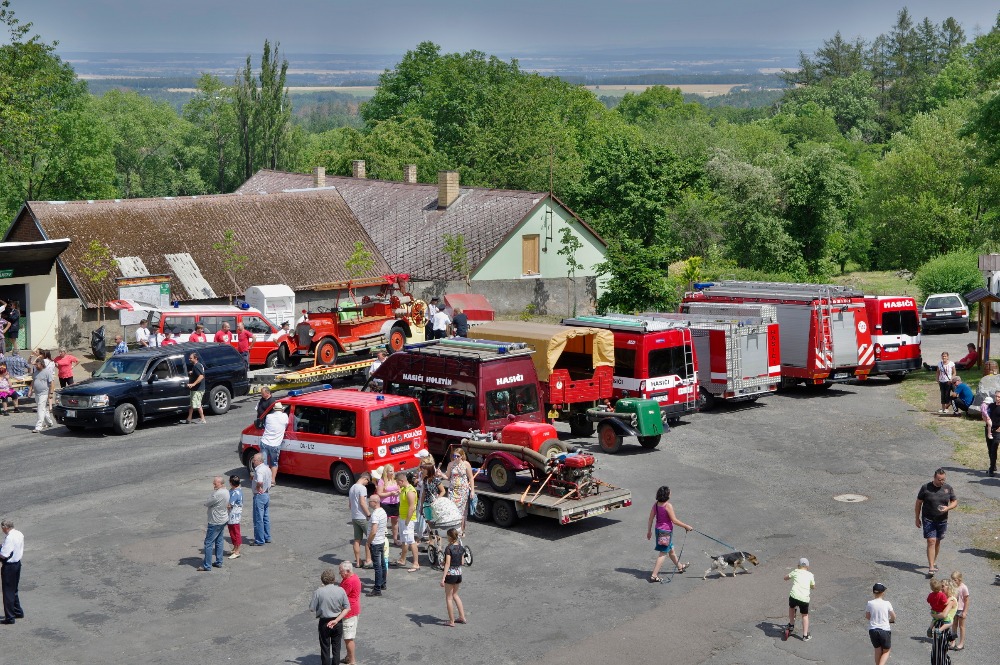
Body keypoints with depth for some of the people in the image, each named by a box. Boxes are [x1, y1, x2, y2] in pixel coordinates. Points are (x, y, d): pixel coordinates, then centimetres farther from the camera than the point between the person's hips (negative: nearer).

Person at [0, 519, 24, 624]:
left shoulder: (10, 538, -23)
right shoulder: (19, 534, 4)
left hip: (9, 566, -9)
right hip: (17, 563, 9)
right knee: (14, 590, 23)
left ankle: (9, 617, 4)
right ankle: (18, 612, 33)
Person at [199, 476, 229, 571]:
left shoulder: (219, 494, -27)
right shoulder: (226, 492, 5)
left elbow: (207, 503, -18)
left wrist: (213, 491, -8)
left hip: (215, 522, -10)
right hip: (223, 520, 10)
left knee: (209, 543, -3)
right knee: (219, 541, 18)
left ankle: (207, 566, 0)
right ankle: (219, 562, 24)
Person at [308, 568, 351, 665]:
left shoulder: (318, 592, -17)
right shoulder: (340, 590, -10)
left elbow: (312, 608, -10)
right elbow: (347, 608, -8)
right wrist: (336, 620, -9)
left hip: (324, 623, -2)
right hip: (338, 623, 2)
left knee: (325, 648, 10)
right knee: (336, 648, 14)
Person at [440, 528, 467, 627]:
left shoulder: (449, 548, -18)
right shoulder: (461, 548, 2)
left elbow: (447, 564, -22)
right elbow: (461, 562, 8)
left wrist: (443, 578, -22)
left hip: (450, 574, -7)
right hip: (459, 574, 7)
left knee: (449, 597, 6)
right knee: (455, 595, 24)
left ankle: (451, 621, 10)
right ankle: (462, 617, 24)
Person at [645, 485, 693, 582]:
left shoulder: (656, 505, 0)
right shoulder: (668, 506, -22)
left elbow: (651, 519, 4)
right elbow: (674, 520, -19)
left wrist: (649, 531, 15)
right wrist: (686, 526, -9)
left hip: (659, 530, 8)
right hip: (666, 531, -8)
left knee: (671, 550, 26)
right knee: (663, 554, -1)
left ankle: (680, 566, 47)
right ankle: (654, 575, -4)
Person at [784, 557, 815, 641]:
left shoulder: (795, 572, 11)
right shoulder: (810, 575, 13)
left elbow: (785, 578, 24)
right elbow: (813, 587, 26)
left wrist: (788, 578, 46)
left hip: (794, 596, -1)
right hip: (804, 599, 1)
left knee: (791, 607, 33)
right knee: (805, 615, 20)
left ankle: (791, 625, 36)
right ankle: (805, 635, 20)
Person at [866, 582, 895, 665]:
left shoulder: (870, 603, -5)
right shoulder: (886, 603, -10)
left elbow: (867, 616, 7)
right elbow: (893, 617, 0)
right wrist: (889, 620, 21)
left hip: (873, 630, 2)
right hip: (885, 630, -2)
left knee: (878, 650, 18)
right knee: (886, 651, 11)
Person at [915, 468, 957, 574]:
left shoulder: (948, 488, 1)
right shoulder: (925, 488, -7)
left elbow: (955, 502, 7)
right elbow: (918, 503, 1)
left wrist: (947, 508, -14)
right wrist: (917, 518, 1)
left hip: (942, 520, 3)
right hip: (928, 520, -3)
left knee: (937, 542, 14)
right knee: (931, 542, -13)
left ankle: (933, 562, 34)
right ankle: (931, 567, -16)